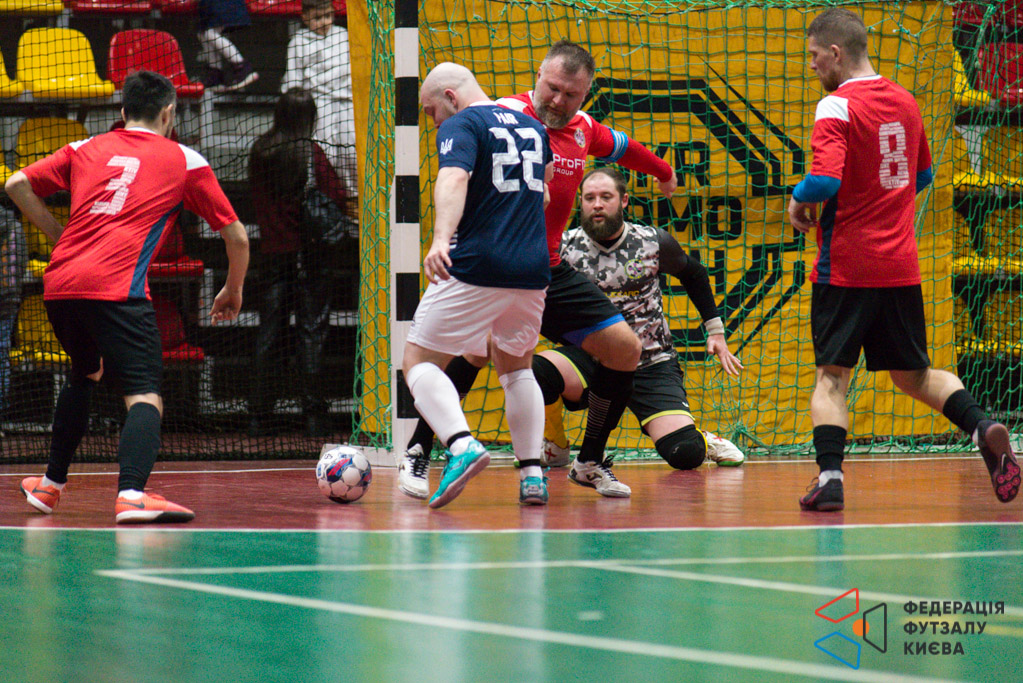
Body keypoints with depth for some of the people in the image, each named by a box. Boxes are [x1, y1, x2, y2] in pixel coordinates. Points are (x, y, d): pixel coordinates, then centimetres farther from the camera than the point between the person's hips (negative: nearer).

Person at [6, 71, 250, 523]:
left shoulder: (86, 149, 21)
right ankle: (132, 494, -36)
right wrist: (233, 291, 34)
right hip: (117, 289, -5)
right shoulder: (185, 161, 14)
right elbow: (236, 236, 17)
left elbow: (17, 185, 17)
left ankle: (50, 485, 40)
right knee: (144, 395, -11)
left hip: (59, 284, 5)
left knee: (84, 375, 30)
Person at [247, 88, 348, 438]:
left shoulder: (259, 152, 3)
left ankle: (259, 415, 6)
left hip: (272, 250, 4)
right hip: (307, 252, -4)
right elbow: (338, 197, -11)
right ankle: (313, 415, -3)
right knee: (311, 332, -1)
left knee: (267, 333, 7)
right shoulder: (311, 152, -10)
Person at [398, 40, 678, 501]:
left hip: (549, 272, 7)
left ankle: (590, 462, 21)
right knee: (482, 345, -32)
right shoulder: (511, 114, -14)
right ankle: (416, 455, -20)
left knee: (624, 350, 4)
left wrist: (662, 171, 48)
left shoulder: (583, 130, 8)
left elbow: (620, 147, 30)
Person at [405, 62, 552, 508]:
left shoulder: (461, 125, -3)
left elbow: (453, 179, -23)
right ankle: (532, 473, 11)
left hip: (476, 269, -6)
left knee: (419, 361, 2)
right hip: (533, 271, 7)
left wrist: (441, 238, -38)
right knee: (516, 367, 25)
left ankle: (462, 444, -22)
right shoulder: (531, 128, 19)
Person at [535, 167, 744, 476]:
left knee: (684, 454, -19)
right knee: (532, 373, -31)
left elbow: (694, 274, 14)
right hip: (588, 356, 1)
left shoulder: (654, 242, -6)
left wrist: (715, 329, 15)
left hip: (651, 365, -1)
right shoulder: (563, 247, -7)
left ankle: (706, 441, 21)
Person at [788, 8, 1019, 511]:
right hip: (900, 266, 6)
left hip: (845, 266, -6)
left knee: (832, 375, 2)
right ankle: (982, 427, -9)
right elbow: (922, 175, 25)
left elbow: (826, 180, -24)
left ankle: (830, 477, -9)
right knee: (914, 375, 14)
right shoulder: (905, 102, 11)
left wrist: (798, 200, -5)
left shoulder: (837, 106, -12)